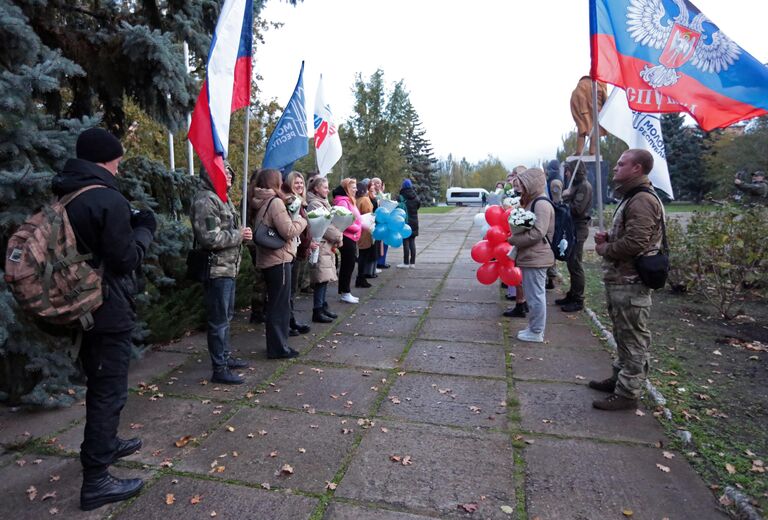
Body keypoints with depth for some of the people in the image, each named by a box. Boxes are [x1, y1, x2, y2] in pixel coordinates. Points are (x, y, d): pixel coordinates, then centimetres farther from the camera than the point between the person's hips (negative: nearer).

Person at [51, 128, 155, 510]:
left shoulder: (64, 198, 9)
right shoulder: (107, 199, -19)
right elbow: (126, 259, -16)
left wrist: (130, 225, 10)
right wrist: (145, 228, -2)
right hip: (108, 309, -9)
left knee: (98, 383, 24)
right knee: (109, 391, 0)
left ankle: (104, 443, 42)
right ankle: (95, 481, 8)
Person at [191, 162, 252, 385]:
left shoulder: (223, 198, 17)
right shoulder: (205, 200, -16)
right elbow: (210, 238, -25)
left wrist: (241, 233, 6)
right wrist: (239, 235, -14)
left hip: (229, 267, 10)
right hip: (216, 269, -10)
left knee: (226, 316, 19)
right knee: (219, 321, -2)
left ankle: (225, 357, 33)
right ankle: (219, 370, 8)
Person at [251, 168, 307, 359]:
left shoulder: (261, 202, 11)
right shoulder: (275, 202, -15)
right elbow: (288, 231, -18)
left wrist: (289, 211, 7)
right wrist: (302, 220, -3)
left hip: (268, 259, 9)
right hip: (279, 259, -9)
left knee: (274, 303, 17)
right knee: (280, 304, 0)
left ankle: (275, 344, 27)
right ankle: (278, 348, 9)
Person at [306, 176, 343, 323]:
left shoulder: (323, 202, 19)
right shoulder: (314, 204, -12)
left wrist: (337, 237, 7)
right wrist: (338, 238, -8)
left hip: (328, 245, 10)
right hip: (321, 245, -10)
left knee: (325, 278, 13)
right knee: (322, 279, -7)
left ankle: (323, 307, 22)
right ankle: (317, 312, 0)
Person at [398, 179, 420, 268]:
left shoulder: (402, 197, -12)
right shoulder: (415, 197, 2)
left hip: (405, 222, -4)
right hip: (414, 223, 5)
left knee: (406, 243, 0)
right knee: (412, 242, 9)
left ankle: (406, 263, 4)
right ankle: (412, 262, 12)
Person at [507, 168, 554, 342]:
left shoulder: (542, 203, -16)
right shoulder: (532, 201, 15)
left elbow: (537, 233, -23)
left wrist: (511, 239, -17)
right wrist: (513, 237, 6)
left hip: (535, 258, -10)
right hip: (532, 256, 10)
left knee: (535, 295, -1)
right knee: (534, 294, 17)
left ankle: (536, 332, 11)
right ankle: (534, 328, 28)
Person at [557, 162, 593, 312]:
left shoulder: (585, 186, -12)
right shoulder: (576, 185, 16)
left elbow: (578, 209, -20)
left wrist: (565, 199, -8)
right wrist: (565, 198, -3)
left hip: (579, 228, -9)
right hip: (572, 227, 9)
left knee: (575, 264, -6)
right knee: (571, 263, 13)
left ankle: (578, 300, 1)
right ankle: (572, 295, 23)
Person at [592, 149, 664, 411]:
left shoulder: (642, 200, -17)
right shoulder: (631, 197, 19)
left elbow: (635, 242, -26)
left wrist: (605, 249, -10)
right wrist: (608, 237, 7)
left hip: (630, 283, -11)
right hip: (620, 280, 11)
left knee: (633, 339, -1)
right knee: (624, 335, 20)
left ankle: (628, 392, 8)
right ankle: (621, 377, 33)